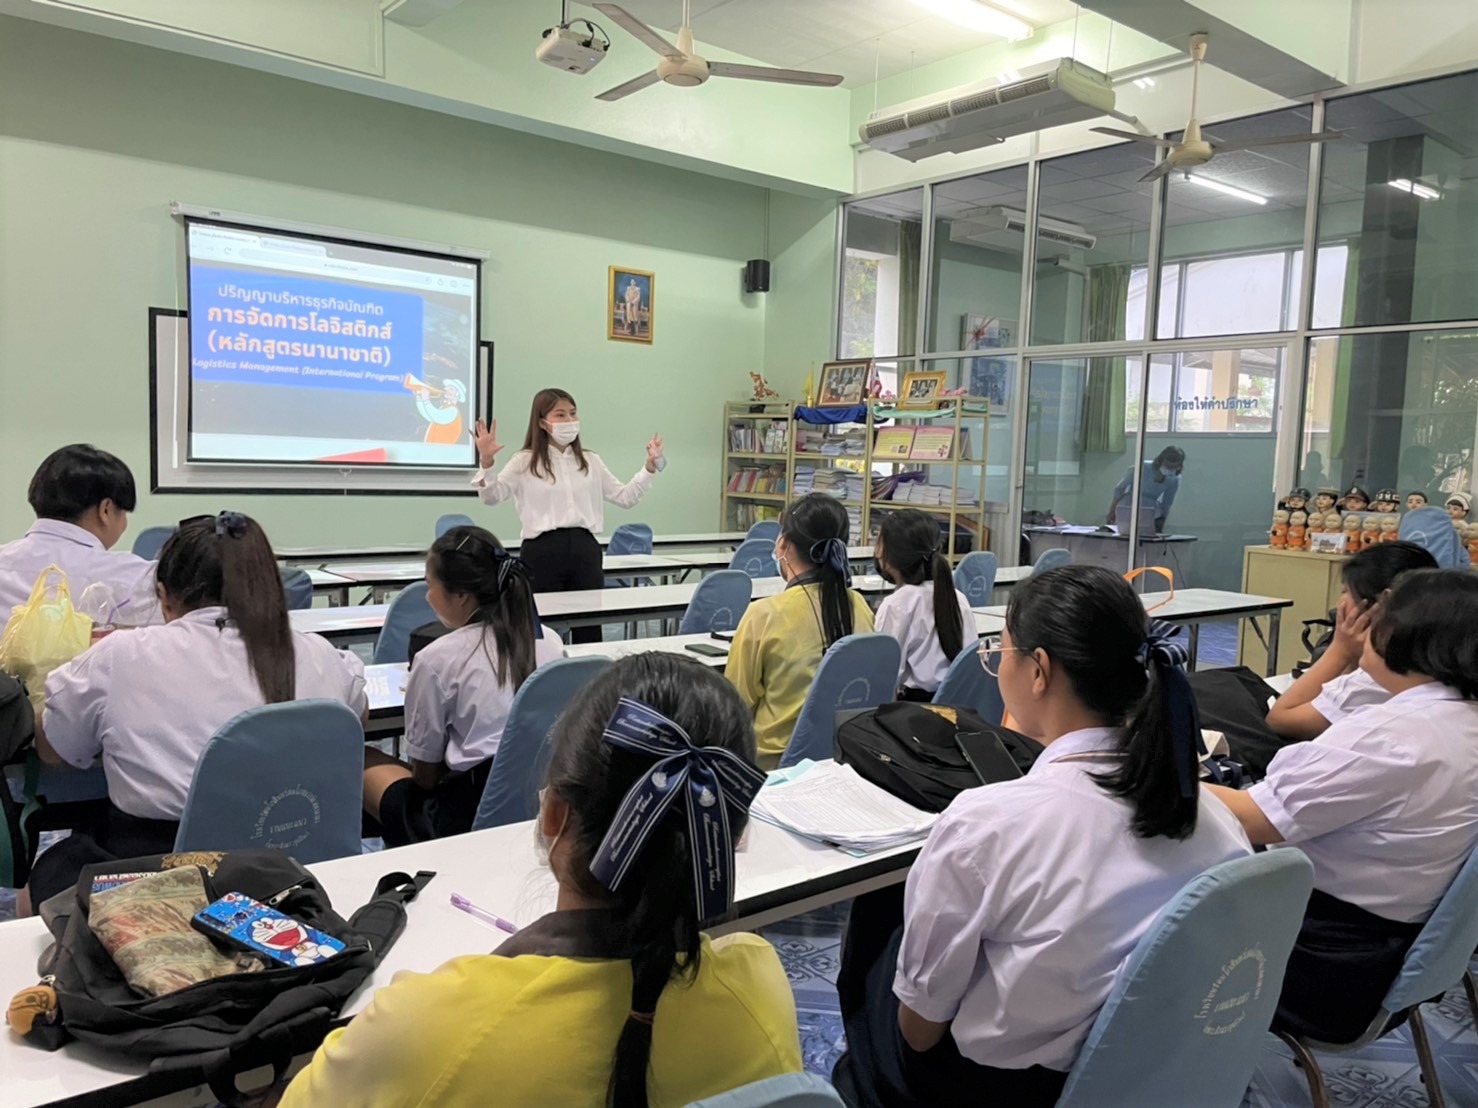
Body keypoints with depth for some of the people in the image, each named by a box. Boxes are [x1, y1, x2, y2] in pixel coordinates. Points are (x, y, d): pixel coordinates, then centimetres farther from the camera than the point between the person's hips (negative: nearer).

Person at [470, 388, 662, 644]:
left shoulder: (590, 462, 13)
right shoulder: (525, 462, 1)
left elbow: (625, 497, 15)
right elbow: (491, 496, -6)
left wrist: (650, 465, 7)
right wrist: (486, 461, -22)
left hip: (585, 549, 4)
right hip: (542, 551, -4)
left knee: (589, 628, 8)